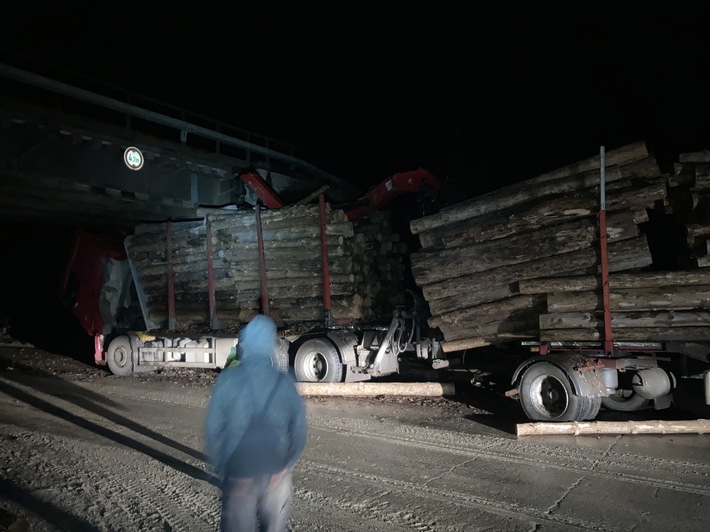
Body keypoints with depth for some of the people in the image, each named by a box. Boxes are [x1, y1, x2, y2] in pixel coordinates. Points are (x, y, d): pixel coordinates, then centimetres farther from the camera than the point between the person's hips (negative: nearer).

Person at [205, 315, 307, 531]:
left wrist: (220, 467, 4)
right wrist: (286, 465, 7)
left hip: (238, 475, -1)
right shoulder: (285, 382, -6)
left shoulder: (227, 380, -10)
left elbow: (213, 429, -9)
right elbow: (299, 431, -6)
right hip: (276, 474, 1)